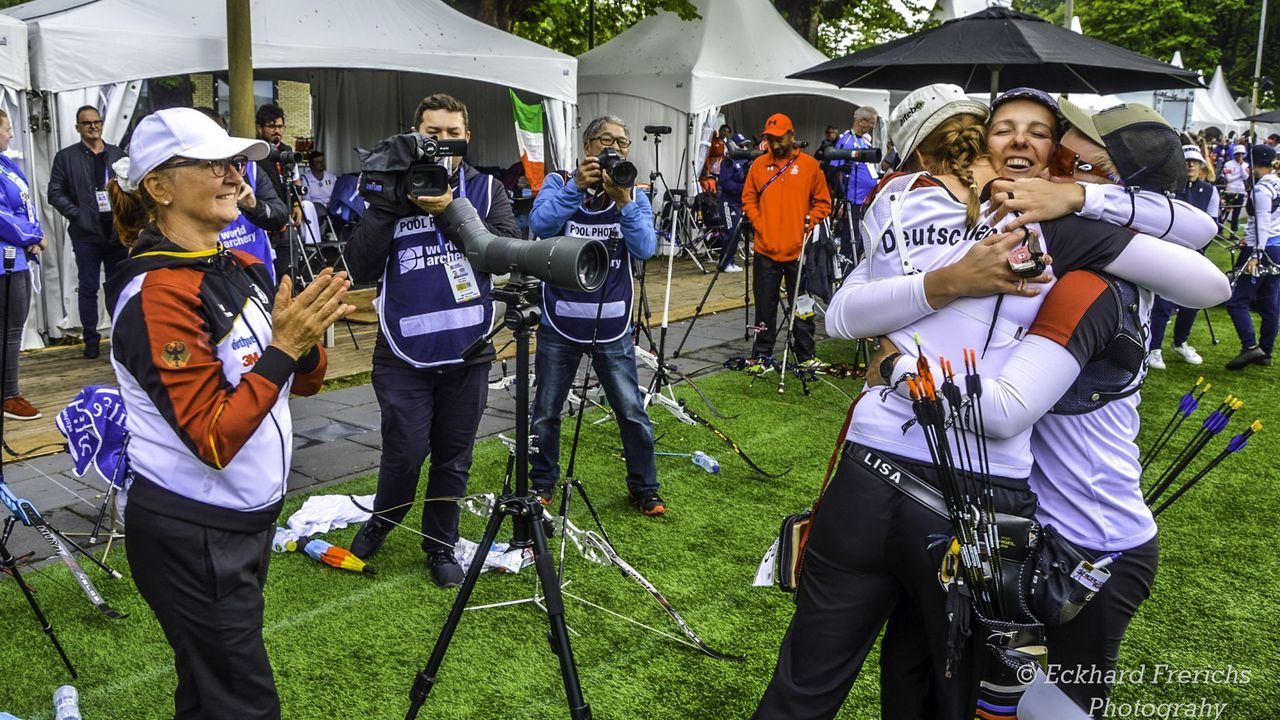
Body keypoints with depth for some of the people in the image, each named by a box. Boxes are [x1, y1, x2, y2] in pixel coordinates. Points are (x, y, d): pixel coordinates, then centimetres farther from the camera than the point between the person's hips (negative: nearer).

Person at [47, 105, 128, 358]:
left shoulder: (118, 154, 10)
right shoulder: (66, 157, 4)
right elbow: (55, 193, 1)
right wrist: (77, 215, -10)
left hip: (117, 233, 2)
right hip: (86, 234, -2)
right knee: (88, 288, 3)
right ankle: (91, 340, 11)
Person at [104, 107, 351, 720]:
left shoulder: (244, 269, 4)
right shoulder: (157, 294, -20)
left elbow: (304, 383, 7)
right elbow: (213, 440, -24)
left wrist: (306, 340, -13)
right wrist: (281, 348, -27)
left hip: (248, 517, 7)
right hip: (191, 536, -7)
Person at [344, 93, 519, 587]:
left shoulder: (486, 190, 4)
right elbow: (360, 268, -7)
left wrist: (451, 212, -20)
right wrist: (387, 204, -15)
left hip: (467, 352, 1)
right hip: (405, 354, -1)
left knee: (453, 458, 11)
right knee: (405, 453, -1)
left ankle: (440, 546, 31)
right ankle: (381, 523, 29)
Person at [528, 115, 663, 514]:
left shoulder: (635, 197, 2)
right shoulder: (559, 183, -1)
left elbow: (645, 249, -15)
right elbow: (541, 224, -21)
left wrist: (623, 202, -26)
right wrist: (576, 186, -29)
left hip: (612, 327, 1)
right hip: (559, 324, 0)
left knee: (633, 414, 4)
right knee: (546, 414, 11)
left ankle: (644, 487, 25)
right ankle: (542, 485, 32)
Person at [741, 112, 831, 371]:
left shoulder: (809, 164, 2)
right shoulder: (759, 164, 5)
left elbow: (823, 202, 7)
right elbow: (748, 198, 10)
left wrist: (809, 223, -7)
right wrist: (758, 224, -3)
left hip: (798, 250, -1)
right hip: (766, 250, 1)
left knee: (802, 307, 8)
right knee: (765, 307, 7)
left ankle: (806, 355, 19)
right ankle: (760, 356, 16)